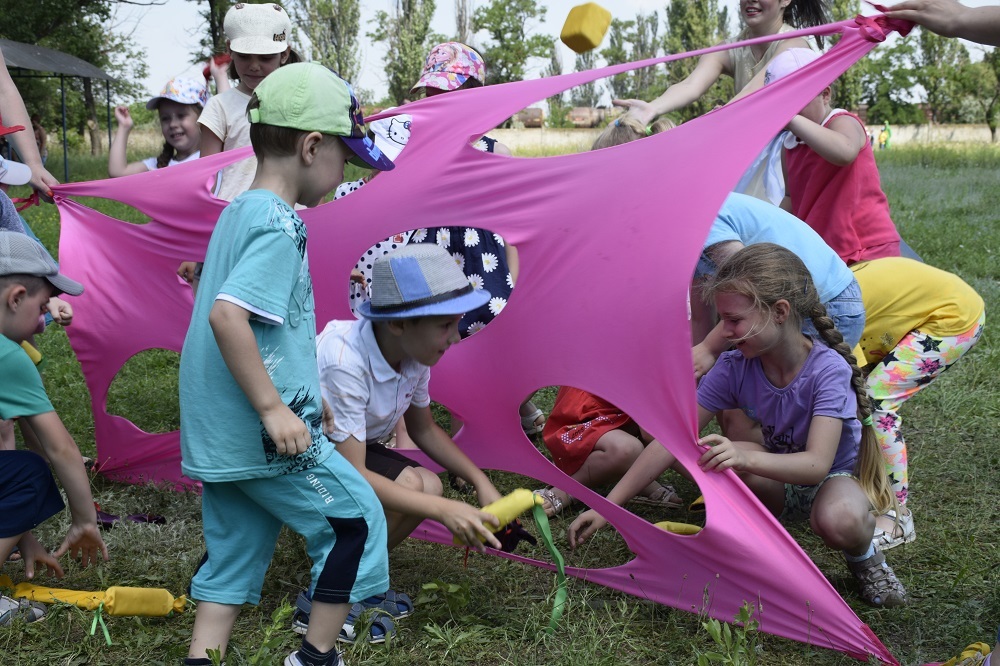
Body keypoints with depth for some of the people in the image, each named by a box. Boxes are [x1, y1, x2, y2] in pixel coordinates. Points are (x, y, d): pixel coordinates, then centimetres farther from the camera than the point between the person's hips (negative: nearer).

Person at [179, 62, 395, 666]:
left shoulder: (236, 213, 13)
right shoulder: (280, 224, -16)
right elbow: (227, 313, -29)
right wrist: (273, 408, -25)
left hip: (217, 433, 9)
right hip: (268, 436, -9)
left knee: (234, 550, 17)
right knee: (356, 519, 7)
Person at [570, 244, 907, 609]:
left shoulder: (828, 370, -27)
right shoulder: (734, 369, -15)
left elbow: (817, 464, -36)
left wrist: (747, 458, -55)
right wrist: (607, 506, -20)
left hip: (839, 476, -3)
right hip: (779, 485, 3)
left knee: (838, 521, -39)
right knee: (716, 457, -29)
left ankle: (864, 556, -3)